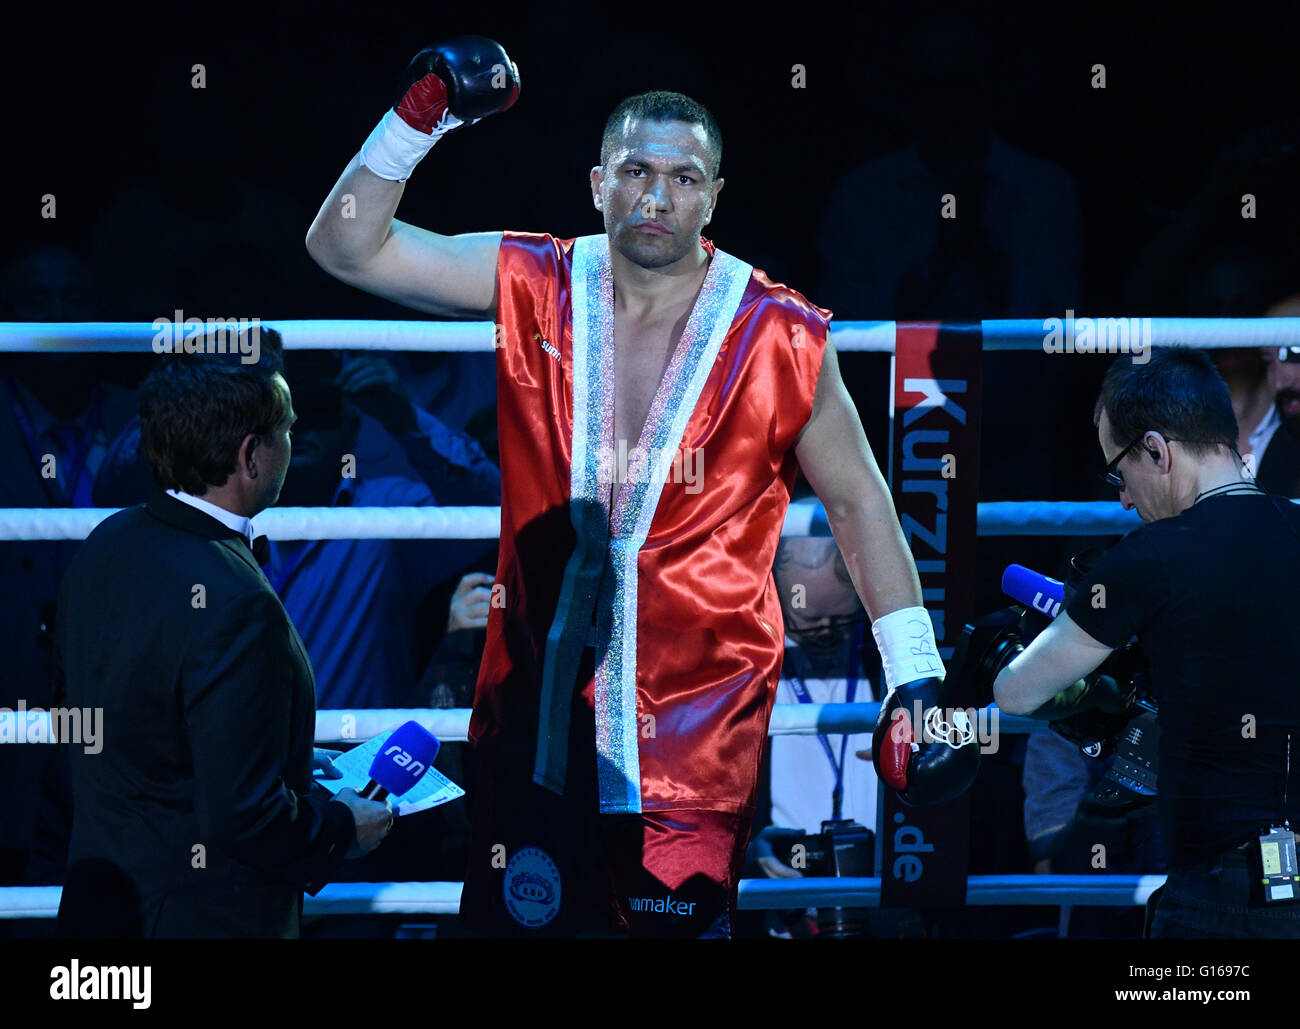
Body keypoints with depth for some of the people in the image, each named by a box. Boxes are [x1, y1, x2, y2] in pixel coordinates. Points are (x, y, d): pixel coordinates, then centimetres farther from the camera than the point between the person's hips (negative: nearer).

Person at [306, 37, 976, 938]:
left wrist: (916, 682, 1)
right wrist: (419, 119, -13)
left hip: (703, 715, -2)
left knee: (682, 917, -5)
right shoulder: (533, 287, 1)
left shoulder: (780, 338, -4)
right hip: (542, 690, 2)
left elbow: (858, 500, 5)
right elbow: (347, 249, 0)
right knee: (519, 914, 4)